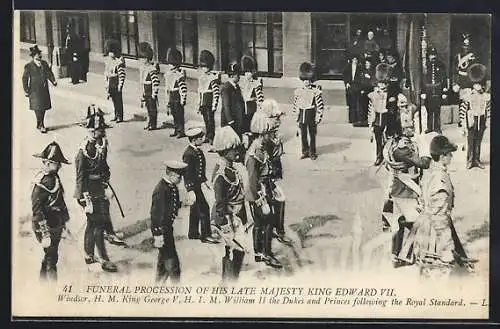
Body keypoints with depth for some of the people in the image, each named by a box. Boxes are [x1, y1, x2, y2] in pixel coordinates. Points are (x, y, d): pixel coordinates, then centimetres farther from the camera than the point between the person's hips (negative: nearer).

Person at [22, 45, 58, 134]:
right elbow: (25, 79, -5)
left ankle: (40, 124, 25)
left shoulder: (44, 63, 3)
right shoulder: (28, 66, -10)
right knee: (38, 108, -8)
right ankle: (41, 126, -2)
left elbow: (49, 73, 12)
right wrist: (26, 90, -7)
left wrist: (53, 81, -5)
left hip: (44, 90, 5)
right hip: (35, 91, -5)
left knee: (43, 107, 11)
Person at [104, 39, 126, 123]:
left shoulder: (119, 62, -15)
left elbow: (122, 75, -17)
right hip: (110, 84, 7)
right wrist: (107, 84, 15)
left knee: (119, 101, 0)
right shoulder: (108, 61, 8)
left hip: (117, 84, -7)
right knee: (114, 100, 14)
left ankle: (120, 117, 6)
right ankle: (116, 115, 24)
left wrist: (120, 86, -18)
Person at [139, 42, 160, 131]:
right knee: (148, 107, 15)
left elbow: (156, 82, -18)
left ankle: (153, 124, 7)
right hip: (146, 91, 8)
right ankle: (149, 123, 25)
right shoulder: (143, 67, 10)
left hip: (151, 92, -8)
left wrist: (154, 94, -19)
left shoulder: (153, 68, -17)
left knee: (153, 108, -1)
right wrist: (143, 93, 19)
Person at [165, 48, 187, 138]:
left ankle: (181, 131, 4)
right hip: (171, 98, 8)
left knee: (179, 114, -2)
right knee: (174, 114, 13)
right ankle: (176, 130, 23)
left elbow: (183, 88, -17)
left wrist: (183, 99, -18)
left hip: (178, 98, -8)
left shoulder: (180, 74, -15)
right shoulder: (168, 74, 10)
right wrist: (167, 100, 17)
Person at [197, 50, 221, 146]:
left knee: (210, 120, -5)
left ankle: (211, 138, 0)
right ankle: (207, 137, 21)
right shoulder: (201, 77, 13)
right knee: (206, 120, 13)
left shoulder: (213, 77, -11)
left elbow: (217, 93, -14)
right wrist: (200, 104, 17)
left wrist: (214, 105, -17)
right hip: (203, 104, 7)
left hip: (210, 104, -7)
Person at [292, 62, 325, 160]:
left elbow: (320, 105, -7)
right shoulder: (298, 91, 5)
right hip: (302, 115, 3)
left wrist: (319, 117, -10)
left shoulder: (315, 91, -6)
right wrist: (297, 116, 10)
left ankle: (312, 153, 15)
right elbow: (295, 104, 12)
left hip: (311, 114, -3)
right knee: (303, 135, 9)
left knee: (312, 135, 5)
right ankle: (305, 152, 20)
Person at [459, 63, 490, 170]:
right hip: (471, 122, -3)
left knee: (478, 142, 11)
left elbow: (489, 110, 10)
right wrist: (463, 126, -11)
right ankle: (470, 161, 11)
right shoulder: (467, 97, -9)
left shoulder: (487, 97, 1)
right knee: (470, 143, 2)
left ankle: (477, 160, 20)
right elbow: (462, 111, -9)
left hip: (482, 122, 3)